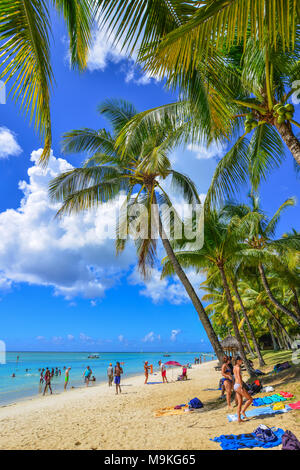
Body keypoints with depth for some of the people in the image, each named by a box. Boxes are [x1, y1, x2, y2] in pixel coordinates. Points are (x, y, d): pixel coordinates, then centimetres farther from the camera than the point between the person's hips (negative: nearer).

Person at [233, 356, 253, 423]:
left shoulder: (234, 368, 16)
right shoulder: (238, 367, -13)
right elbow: (239, 378, -20)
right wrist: (242, 387, -21)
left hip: (235, 386, 9)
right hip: (238, 385, -9)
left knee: (240, 403, 12)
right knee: (250, 399, 0)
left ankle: (239, 419, 14)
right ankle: (242, 411, 0)